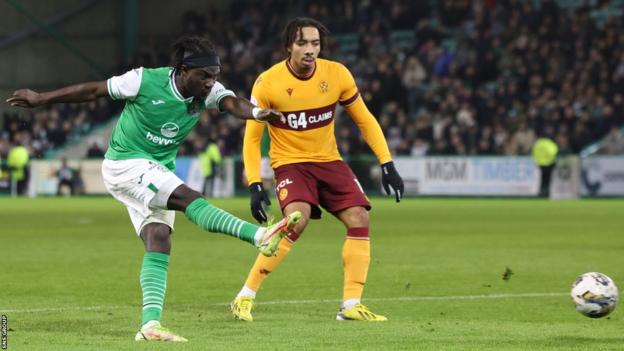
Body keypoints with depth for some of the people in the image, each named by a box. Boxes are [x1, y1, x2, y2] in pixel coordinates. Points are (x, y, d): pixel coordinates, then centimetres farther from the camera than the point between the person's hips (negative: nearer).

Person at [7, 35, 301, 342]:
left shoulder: (208, 91, -7)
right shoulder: (145, 80, -19)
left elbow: (232, 103, -27)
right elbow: (93, 90, -8)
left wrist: (256, 112, -51)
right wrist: (40, 99, 1)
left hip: (158, 172, 7)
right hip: (125, 164, -7)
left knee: (159, 240, -7)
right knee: (189, 199, -25)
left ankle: (150, 323, -13)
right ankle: (261, 236, -38)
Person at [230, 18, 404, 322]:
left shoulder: (337, 74, -8)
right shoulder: (268, 83, -16)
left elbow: (364, 120, 4)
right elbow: (252, 137, -8)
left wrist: (387, 164, -3)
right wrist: (255, 185, -16)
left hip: (328, 160, 4)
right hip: (290, 162, -4)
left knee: (360, 220, -11)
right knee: (297, 220, -28)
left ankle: (351, 305, -2)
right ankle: (244, 298, -20)